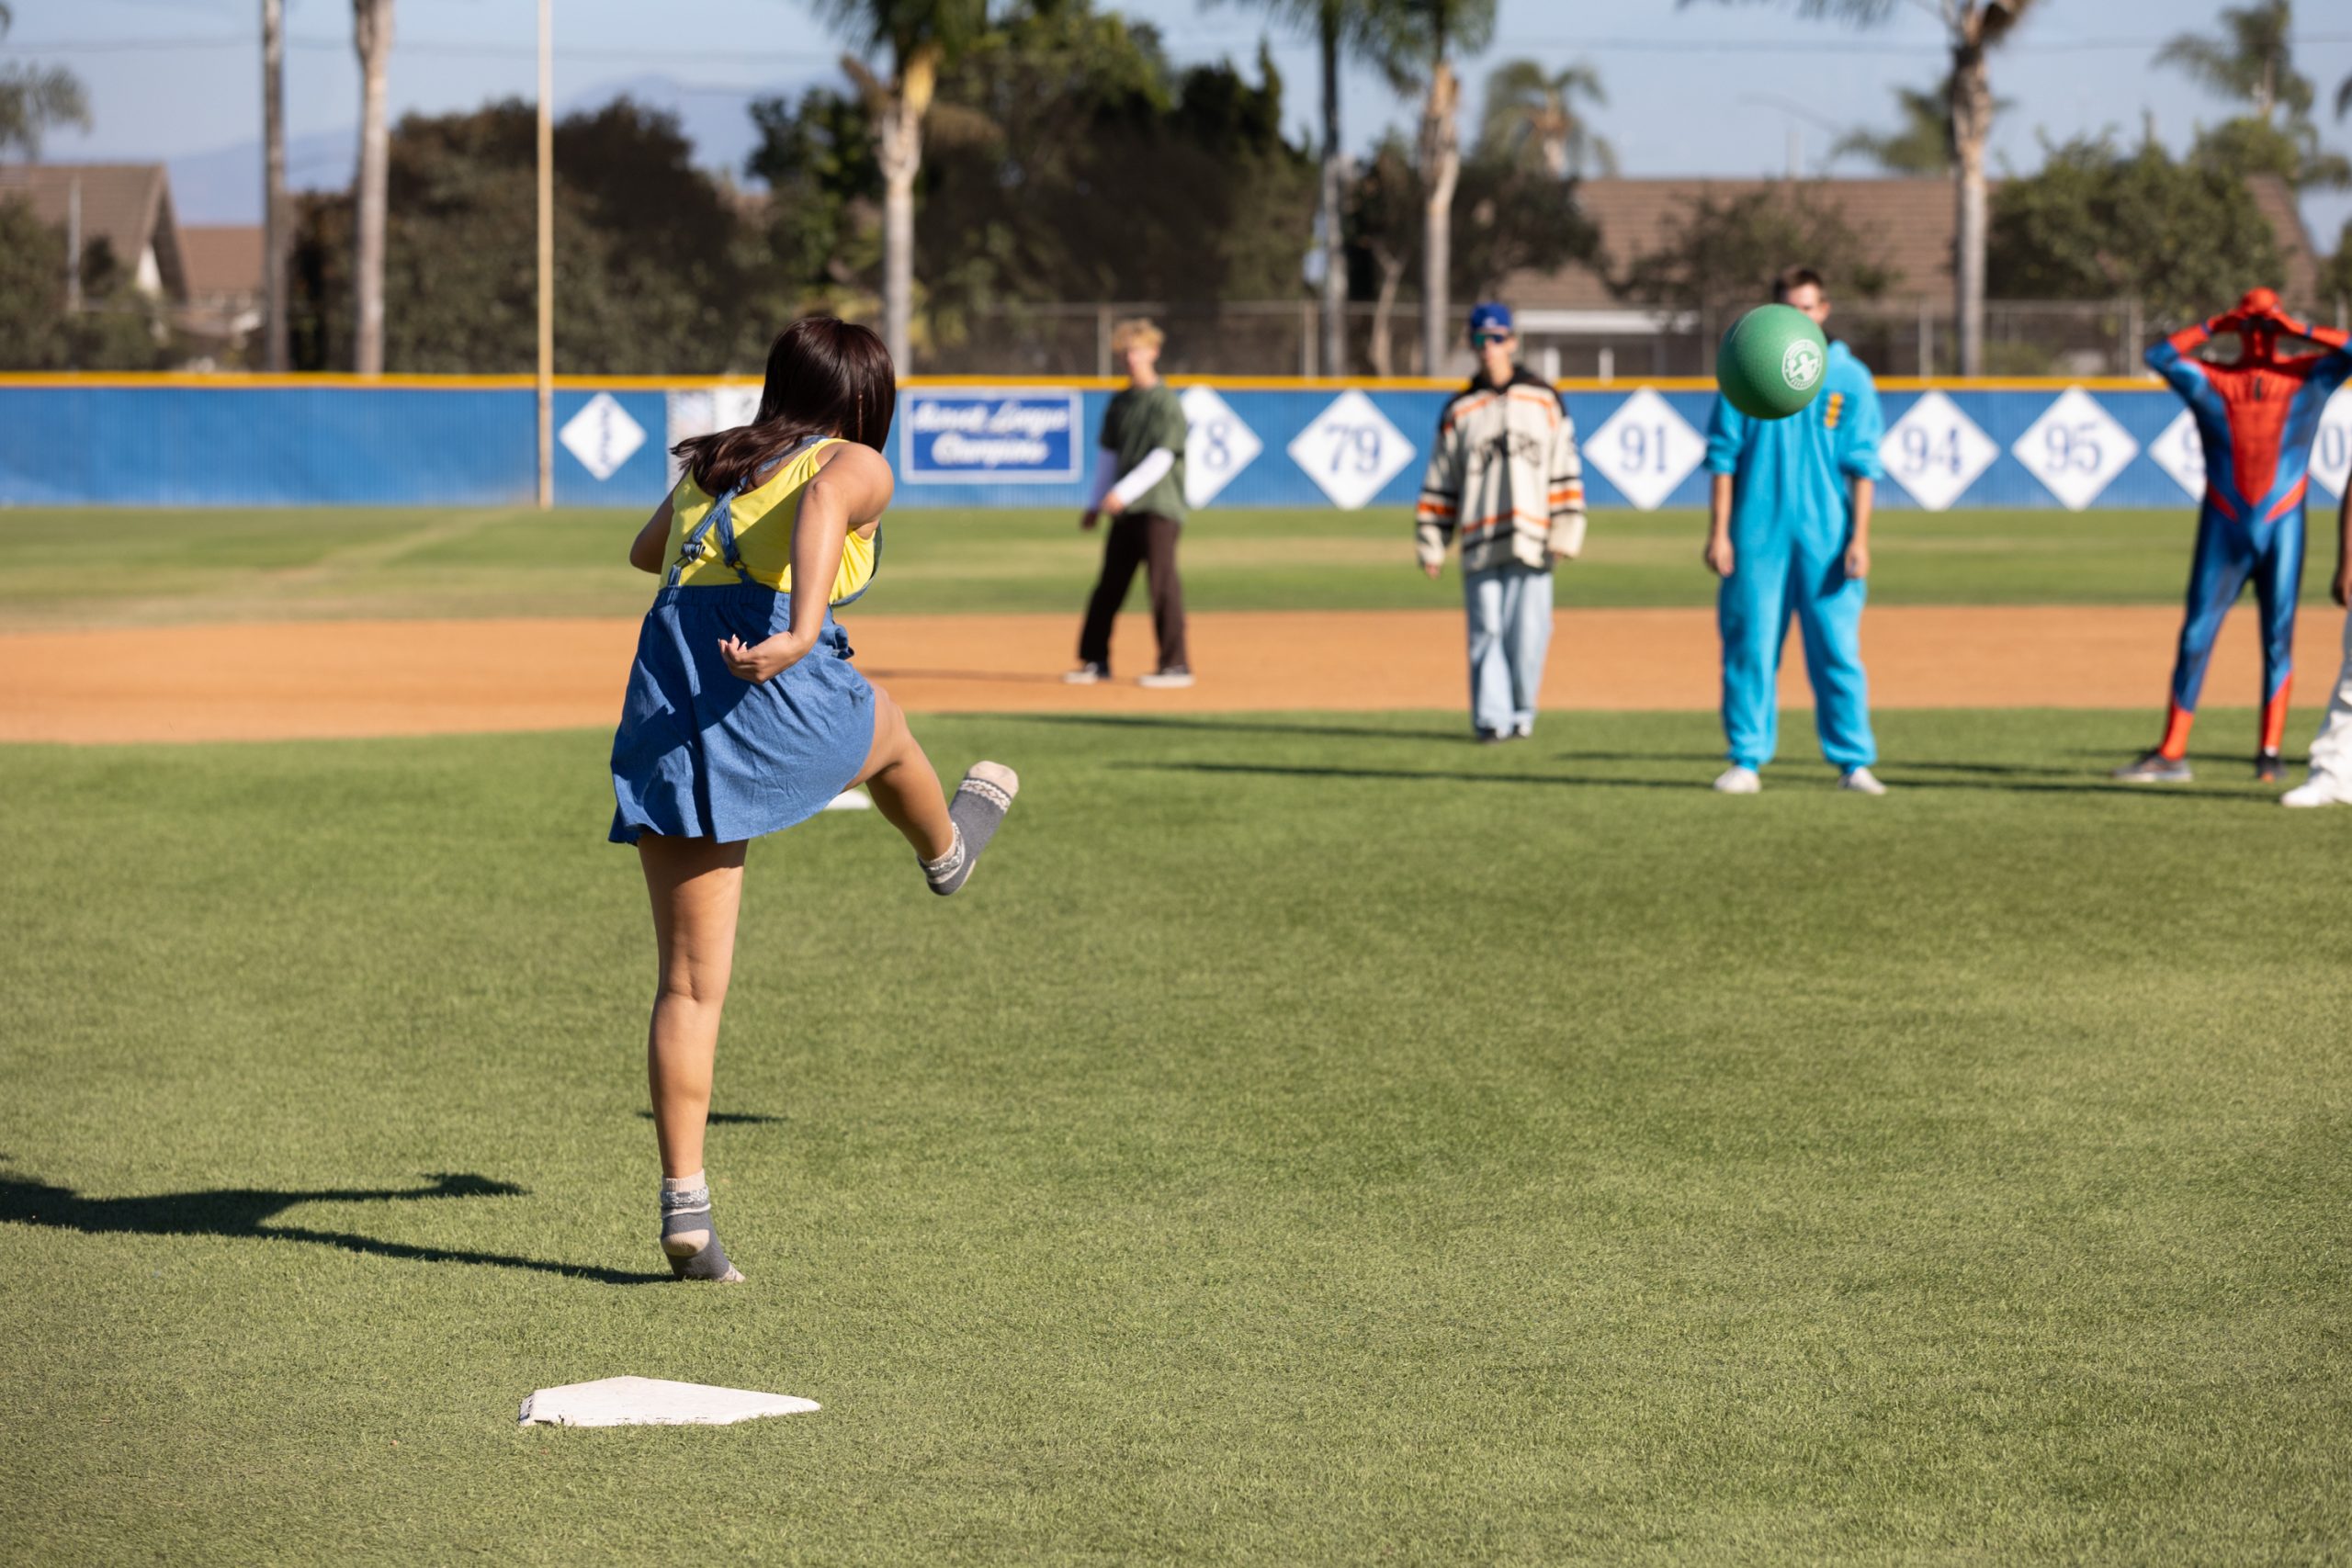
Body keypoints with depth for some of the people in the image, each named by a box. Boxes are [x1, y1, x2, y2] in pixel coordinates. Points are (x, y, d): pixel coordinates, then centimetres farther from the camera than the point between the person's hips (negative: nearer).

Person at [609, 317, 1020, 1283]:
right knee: (887, 734, 34)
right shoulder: (855, 464, 6)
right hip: (783, 698, -5)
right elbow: (822, 502, -18)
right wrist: (800, 628, -32)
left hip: (666, 700, 5)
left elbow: (644, 552, 42)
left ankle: (683, 1201, -2)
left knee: (690, 983, 5)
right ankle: (945, 851, 64)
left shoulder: (708, 468, 24)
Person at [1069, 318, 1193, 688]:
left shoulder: (1167, 403, -7)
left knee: (1162, 581, -10)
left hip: (1159, 507, -7)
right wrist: (1096, 504, 16)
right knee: (1109, 584, 9)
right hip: (1125, 509, 7)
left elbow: (1162, 459, -15)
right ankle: (1095, 660, 16)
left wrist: (1124, 491, -22)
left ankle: (1176, 665, -8)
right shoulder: (1119, 404, 15)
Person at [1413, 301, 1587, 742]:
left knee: (1528, 631, -3)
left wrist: (1566, 530, -3)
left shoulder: (1544, 401, 10)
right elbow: (1440, 484, 11)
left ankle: (1521, 714, 11)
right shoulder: (1459, 412, 11)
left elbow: (1565, 470, 7)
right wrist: (1430, 544, 4)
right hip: (1480, 546, 1)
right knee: (1486, 632, -5)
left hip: (1531, 540, -1)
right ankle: (1491, 718, -4)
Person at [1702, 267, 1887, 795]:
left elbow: (1862, 467, 3)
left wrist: (1859, 538, -5)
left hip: (1826, 538, 0)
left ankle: (1853, 761, 2)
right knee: (1749, 647, 0)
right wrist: (1718, 533, -2)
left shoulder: (1850, 378, 6)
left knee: (1837, 648, -2)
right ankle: (1747, 760, 5)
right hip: (1757, 535, 0)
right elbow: (1723, 457, 5)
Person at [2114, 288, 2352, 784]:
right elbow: (2159, 356, -6)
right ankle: (2171, 755, -1)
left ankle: (2270, 752, 5)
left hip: (2282, 526, 0)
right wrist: (2215, 326, -4)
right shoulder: (2211, 381, 7)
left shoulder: (2306, 376, 7)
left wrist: (2298, 329, -6)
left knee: (2278, 640, 1)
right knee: (2195, 638, -2)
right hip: (2224, 529, 0)